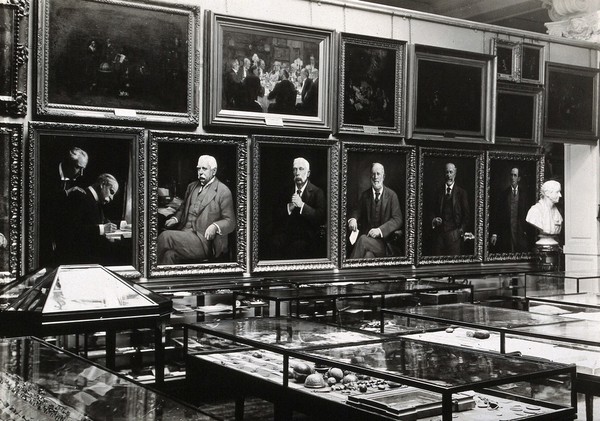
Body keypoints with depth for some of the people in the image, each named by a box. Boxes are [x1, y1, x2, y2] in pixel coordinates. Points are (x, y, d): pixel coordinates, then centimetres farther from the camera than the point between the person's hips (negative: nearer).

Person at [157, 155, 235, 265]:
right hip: (184, 233, 5)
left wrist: (215, 226, -24)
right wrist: (175, 218, 7)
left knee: (165, 236, -24)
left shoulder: (223, 191, -1)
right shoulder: (192, 186, 20)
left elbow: (230, 222, -3)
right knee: (169, 255, -28)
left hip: (204, 241, -5)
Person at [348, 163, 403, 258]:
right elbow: (357, 211, 15)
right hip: (367, 236, 2)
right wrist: (353, 219, -11)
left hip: (384, 241, -2)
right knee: (368, 255, -34)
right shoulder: (365, 195, 12)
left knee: (363, 240, -33)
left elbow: (397, 219, -4)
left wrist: (380, 230, -20)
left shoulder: (391, 195, 2)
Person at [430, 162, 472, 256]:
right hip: (439, 233, 3)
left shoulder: (461, 192, 5)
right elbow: (433, 210, 16)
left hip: (455, 233, -2)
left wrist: (462, 230, -5)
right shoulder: (438, 192, 15)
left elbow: (467, 214, 4)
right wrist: (434, 219, -4)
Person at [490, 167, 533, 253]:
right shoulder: (503, 194, 6)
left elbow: (528, 214, 6)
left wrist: (527, 232, 0)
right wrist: (494, 233, -4)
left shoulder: (524, 194, 7)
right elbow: (497, 214, 3)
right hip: (505, 233, 0)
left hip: (521, 233, 0)